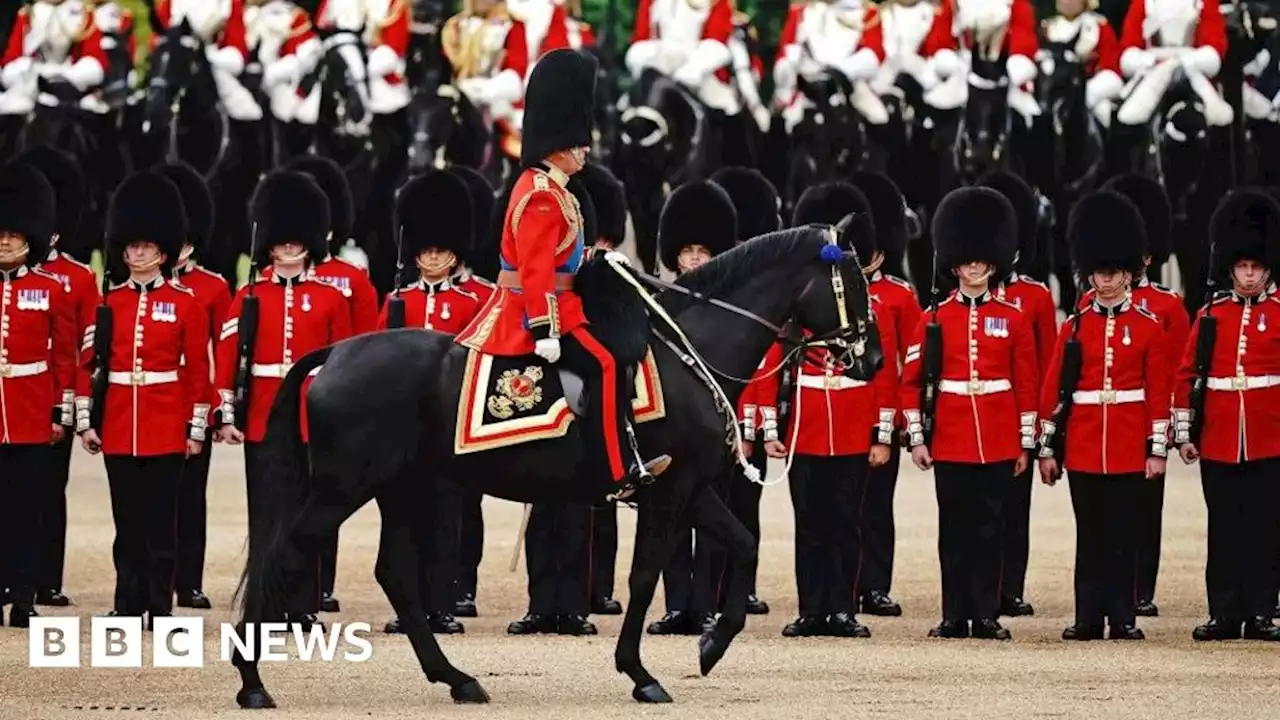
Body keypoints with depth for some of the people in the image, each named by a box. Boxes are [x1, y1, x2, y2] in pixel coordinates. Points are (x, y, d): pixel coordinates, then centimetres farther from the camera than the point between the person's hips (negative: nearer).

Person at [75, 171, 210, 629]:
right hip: (117, 430, 2)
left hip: (166, 431, -2)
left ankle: (160, 608, 5)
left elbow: (198, 369, 1)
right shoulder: (106, 301, 6)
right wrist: (85, 420, 1)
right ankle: (129, 605, 12)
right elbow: (86, 363, 6)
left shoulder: (185, 303, 0)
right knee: (128, 522, 7)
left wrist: (197, 428, -2)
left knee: (161, 520, 0)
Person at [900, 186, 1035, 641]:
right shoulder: (934, 319, 3)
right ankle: (955, 616, 7)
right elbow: (911, 381, 4)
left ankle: (986, 615, 7)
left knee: (989, 528, 3)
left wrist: (1025, 443, 4)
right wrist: (916, 438, -1)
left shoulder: (1013, 319, 5)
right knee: (955, 530, 3)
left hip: (998, 444, 0)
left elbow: (1027, 384, 6)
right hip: (951, 442, 0)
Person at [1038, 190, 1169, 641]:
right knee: (1091, 535, 5)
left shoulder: (1148, 328, 2)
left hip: (1129, 449, -1)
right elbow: (1053, 392, 5)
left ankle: (1122, 617, 7)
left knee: (1122, 533, 3)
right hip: (1083, 447, 1)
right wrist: (1048, 448, 2)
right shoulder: (1074, 328, 4)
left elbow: (1159, 393, 2)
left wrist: (1158, 449, -3)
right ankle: (1089, 618, 8)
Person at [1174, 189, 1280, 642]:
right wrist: (1183, 433, 4)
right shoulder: (1210, 315, 6)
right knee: (1224, 530, 5)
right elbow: (1186, 375, 8)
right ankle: (1224, 615, 9)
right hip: (1218, 443, 2)